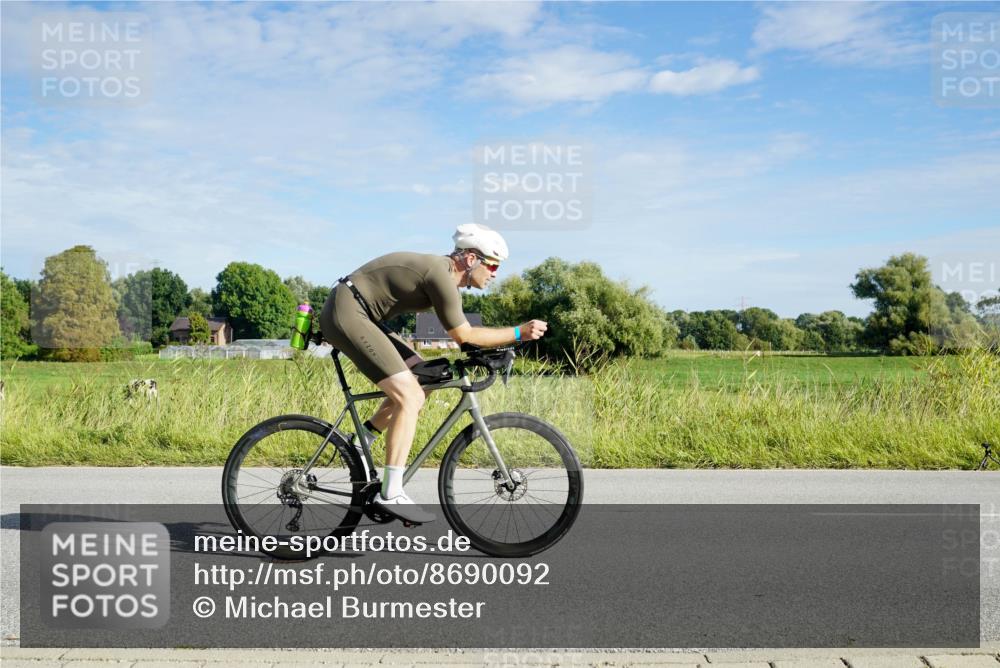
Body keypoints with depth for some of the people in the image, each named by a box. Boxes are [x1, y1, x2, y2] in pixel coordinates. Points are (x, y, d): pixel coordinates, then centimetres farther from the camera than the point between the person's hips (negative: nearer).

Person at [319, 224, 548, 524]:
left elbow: (461, 333, 23)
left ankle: (359, 443, 18)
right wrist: (519, 333, -9)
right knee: (408, 397, -16)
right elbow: (464, 336, -12)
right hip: (347, 313, -10)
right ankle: (391, 495, -16)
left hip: (352, 315, 10)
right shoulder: (440, 274, -18)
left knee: (421, 383, 11)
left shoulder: (442, 270, 12)